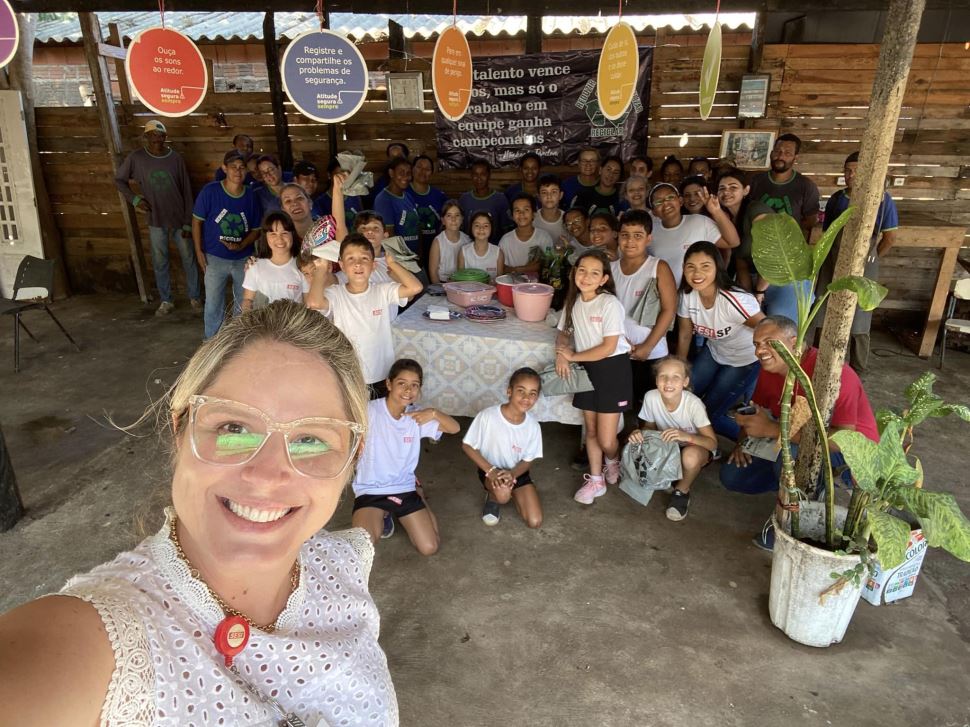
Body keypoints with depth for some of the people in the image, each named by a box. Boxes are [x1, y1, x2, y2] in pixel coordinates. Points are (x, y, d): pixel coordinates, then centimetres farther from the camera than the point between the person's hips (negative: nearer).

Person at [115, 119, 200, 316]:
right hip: (156, 221, 1)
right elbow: (119, 180, 8)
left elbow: (187, 191, -4)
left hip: (179, 219, -1)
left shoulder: (176, 158, -7)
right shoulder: (136, 158, -7)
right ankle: (166, 301, 23)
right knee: (160, 263, 9)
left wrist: (188, 222, -6)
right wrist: (134, 199, -9)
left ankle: (195, 297, 24)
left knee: (189, 260, 8)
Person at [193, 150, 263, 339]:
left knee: (244, 304, 15)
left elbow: (256, 229, 4)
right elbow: (197, 221, -2)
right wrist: (199, 252, -6)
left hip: (243, 258, 2)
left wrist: (241, 245, -13)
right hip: (215, 258, -2)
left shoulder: (251, 196, -4)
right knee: (213, 304, 8)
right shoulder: (210, 191, -10)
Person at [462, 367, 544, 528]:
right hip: (490, 469, -3)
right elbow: (467, 446, -14)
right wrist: (491, 471, -25)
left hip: (517, 472, 3)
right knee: (502, 493, -36)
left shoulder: (532, 425, -16)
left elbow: (528, 460, -5)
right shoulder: (487, 416, -25)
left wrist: (512, 474, -26)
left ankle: (511, 492, 20)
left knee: (535, 522, -7)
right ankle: (493, 498, 2)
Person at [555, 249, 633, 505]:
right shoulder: (573, 302, 2)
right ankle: (595, 480, 29)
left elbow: (608, 347, -19)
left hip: (612, 369, -5)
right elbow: (564, 333, 11)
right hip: (586, 369, 6)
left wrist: (573, 357, -13)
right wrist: (561, 354, -11)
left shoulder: (610, 304, -18)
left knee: (606, 439, -3)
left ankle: (612, 462, 31)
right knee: (590, 429, 14)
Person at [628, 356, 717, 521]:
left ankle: (682, 492, -5)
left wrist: (685, 436, -44)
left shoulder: (693, 404, -29)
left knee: (690, 455, -38)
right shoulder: (651, 397, -21)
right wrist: (639, 433, -27)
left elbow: (712, 443, -25)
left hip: (696, 446, -3)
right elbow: (650, 426, -3)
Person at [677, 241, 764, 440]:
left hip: (745, 359, -5)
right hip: (713, 351, 5)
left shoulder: (734, 300, -37)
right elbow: (684, 336, -4)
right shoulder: (686, 295, -19)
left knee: (709, 414, -5)